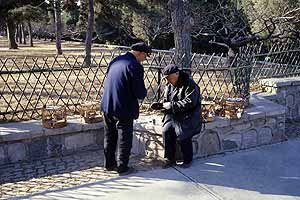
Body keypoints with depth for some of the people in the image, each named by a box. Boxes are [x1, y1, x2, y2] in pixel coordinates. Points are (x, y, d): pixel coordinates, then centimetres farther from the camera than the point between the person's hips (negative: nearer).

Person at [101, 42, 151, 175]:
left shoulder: (115, 61, 7)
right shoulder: (135, 66, -17)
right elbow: (140, 93, -20)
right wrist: (143, 93, 4)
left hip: (107, 106, 7)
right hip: (124, 109, -7)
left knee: (109, 137, 19)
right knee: (125, 139, 9)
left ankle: (109, 164, 32)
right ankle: (122, 167, 17)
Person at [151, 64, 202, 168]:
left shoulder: (189, 84, -11)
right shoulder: (169, 85, 12)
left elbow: (189, 102, -21)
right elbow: (166, 101, 23)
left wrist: (172, 105, -21)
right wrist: (159, 105, 0)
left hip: (188, 116, -6)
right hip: (173, 115, 6)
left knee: (182, 134, -24)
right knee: (166, 131, -19)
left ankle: (188, 160, 0)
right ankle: (170, 159, -5)